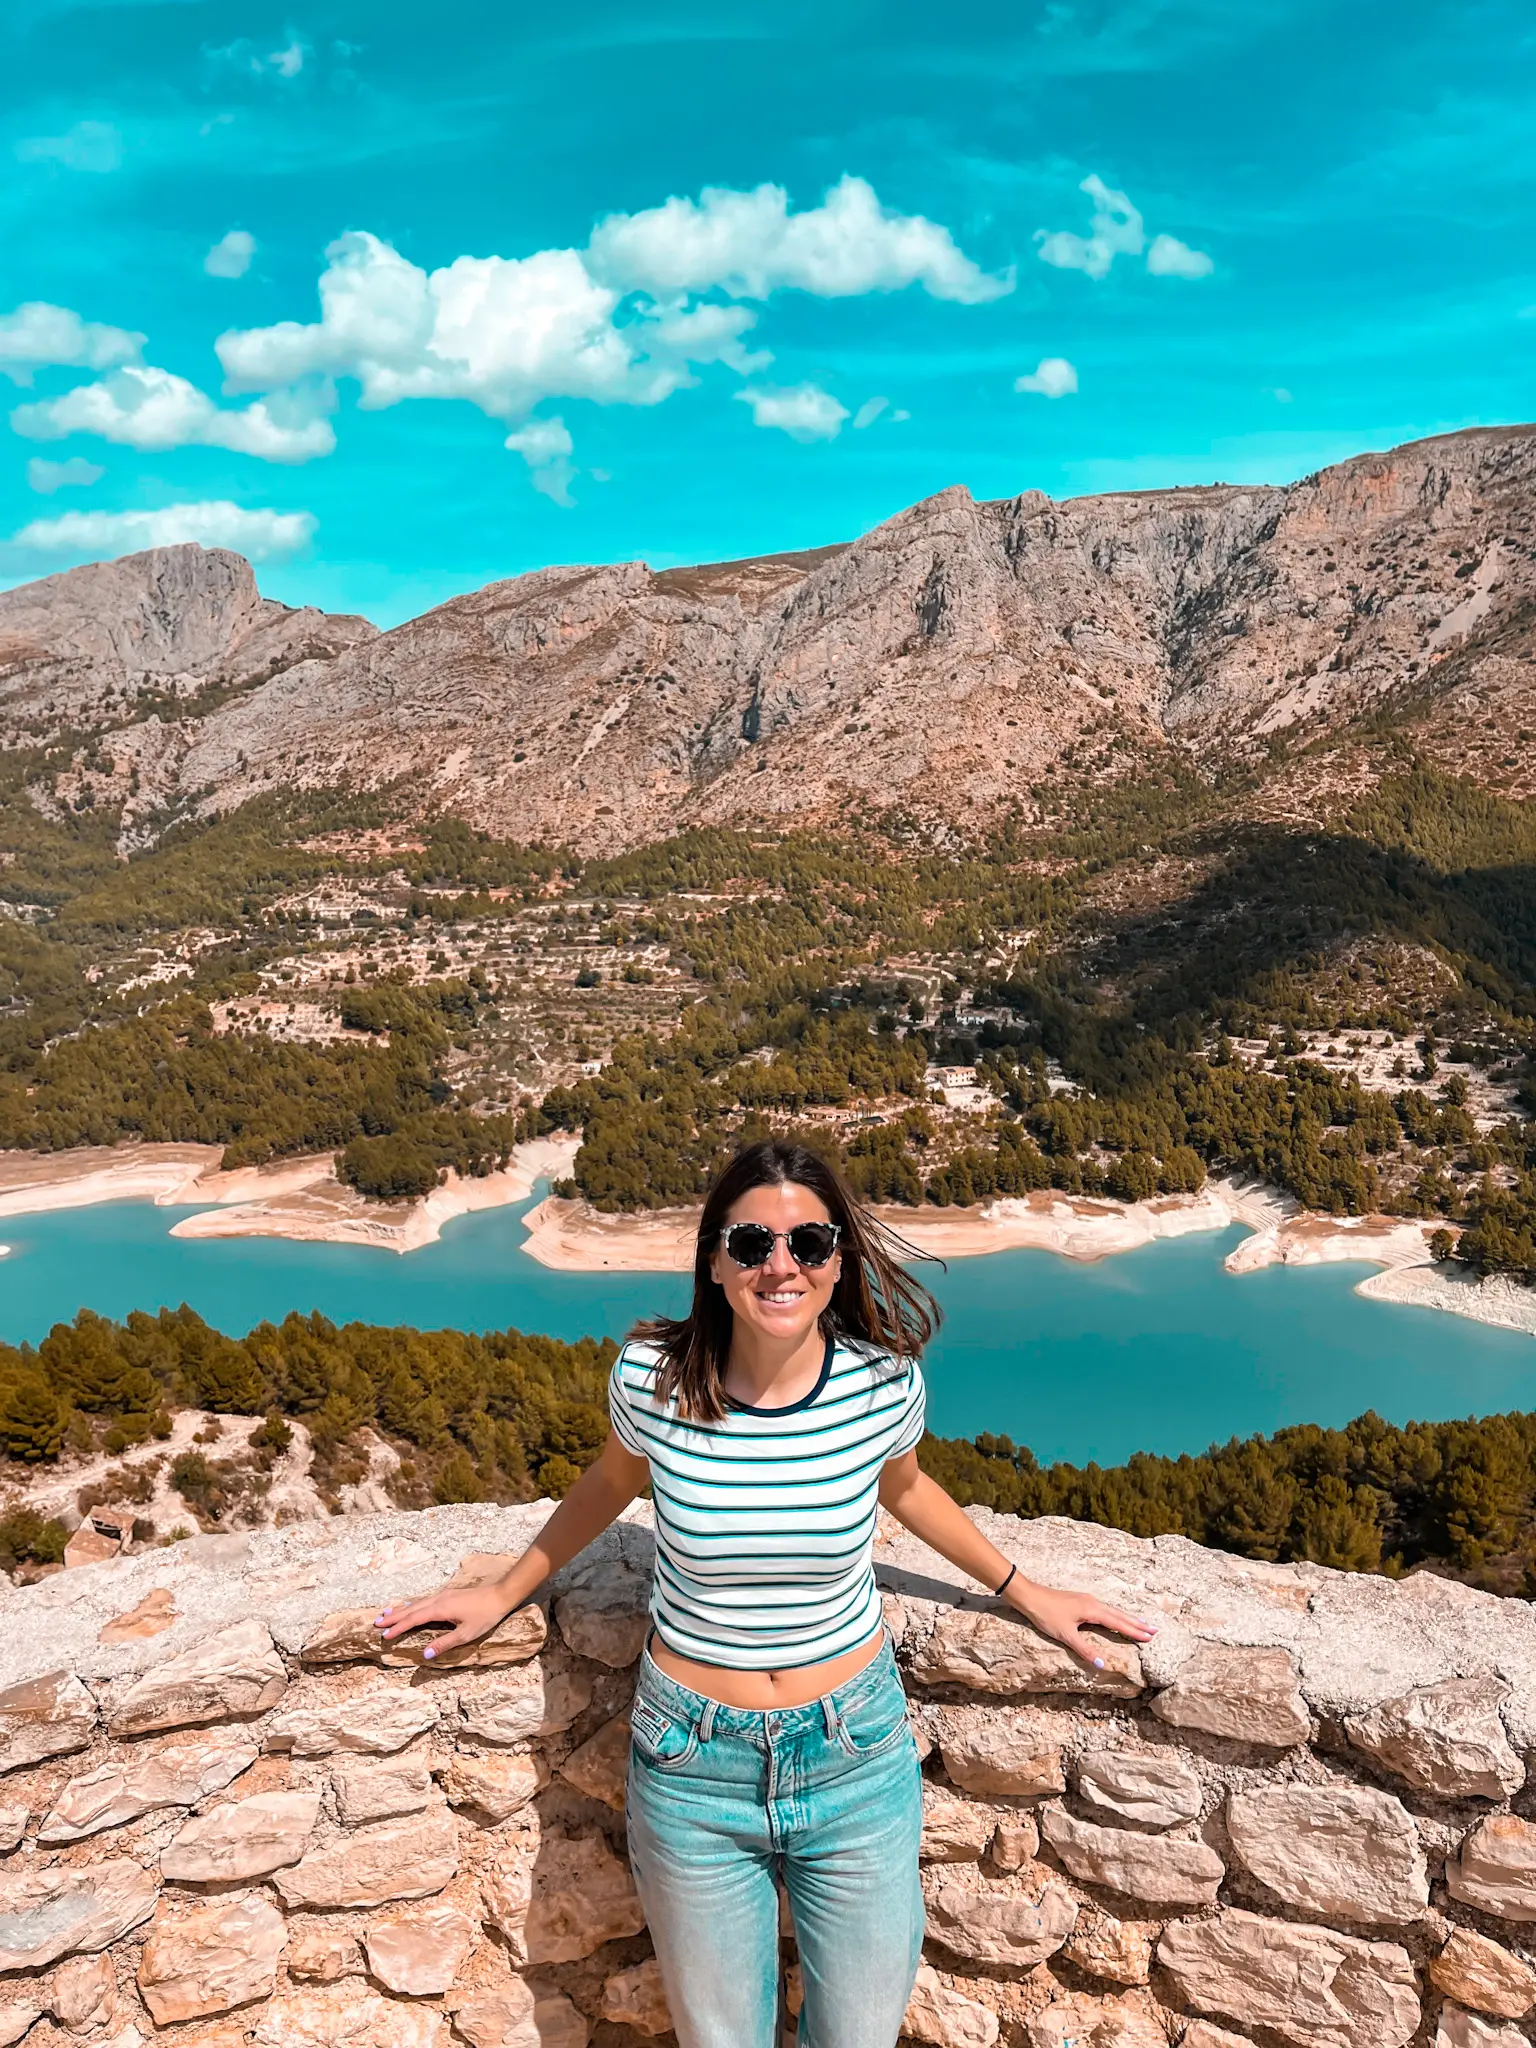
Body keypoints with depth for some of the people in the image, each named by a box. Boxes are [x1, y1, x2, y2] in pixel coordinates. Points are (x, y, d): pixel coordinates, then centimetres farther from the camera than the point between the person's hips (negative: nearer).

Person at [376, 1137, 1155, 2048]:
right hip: (694, 1766, 0)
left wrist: (1026, 1591, 13)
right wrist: (506, 1591, 14)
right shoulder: (654, 1377, -17)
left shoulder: (883, 1380, -16)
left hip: (856, 1757, 1)